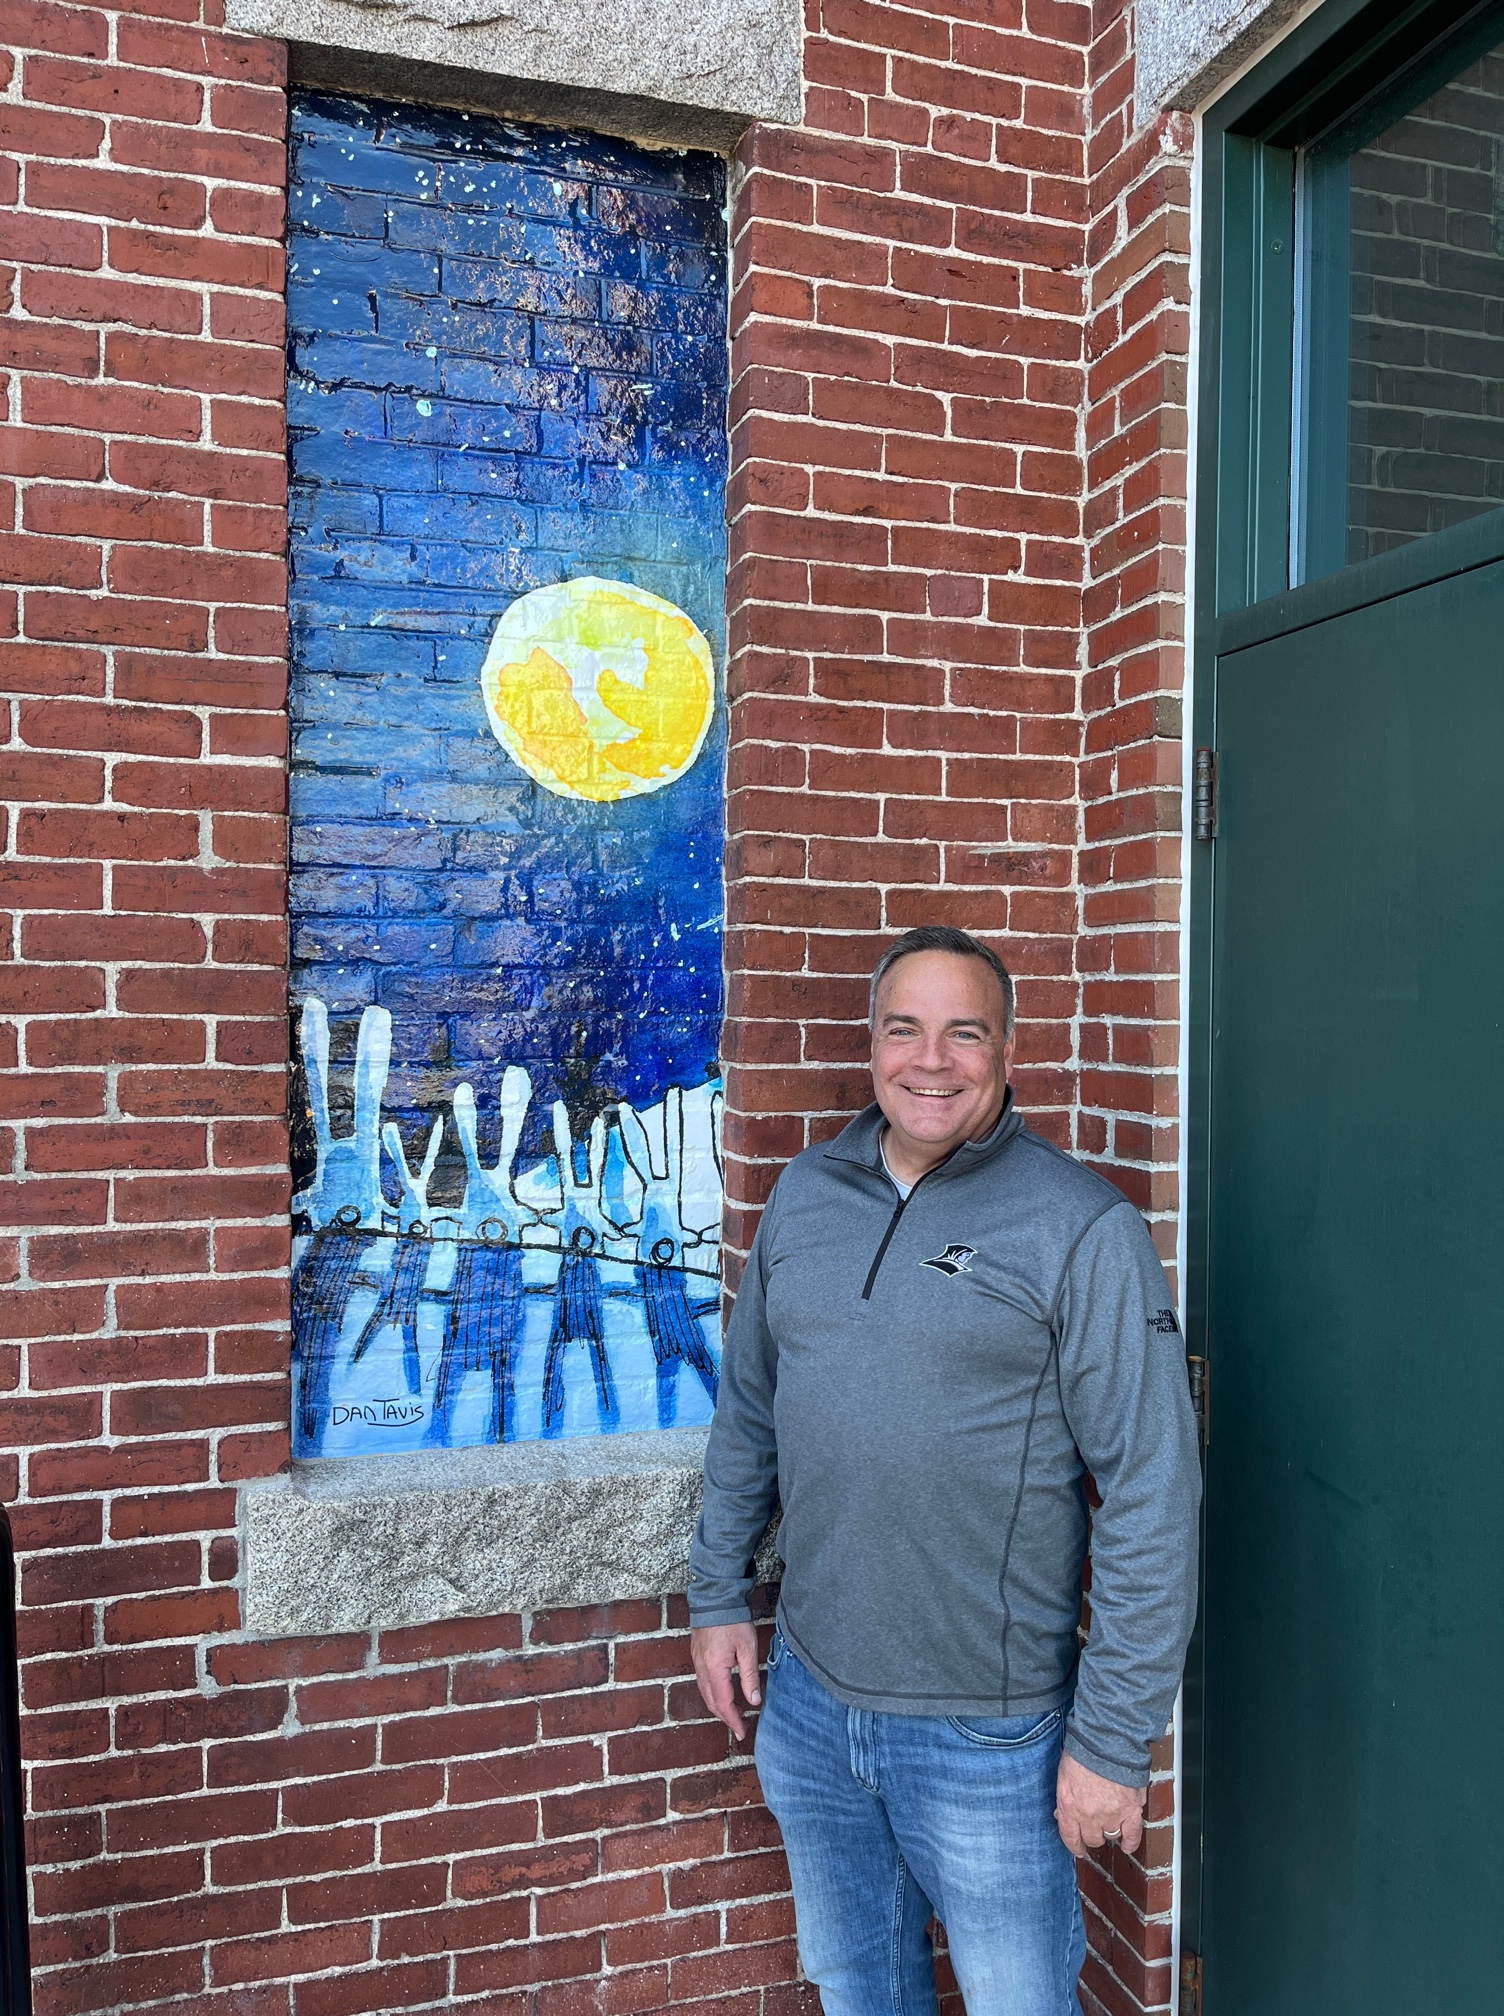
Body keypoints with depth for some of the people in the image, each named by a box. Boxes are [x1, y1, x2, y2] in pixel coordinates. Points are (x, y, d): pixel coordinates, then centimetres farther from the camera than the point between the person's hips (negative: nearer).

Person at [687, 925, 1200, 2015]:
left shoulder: (1082, 1229, -16)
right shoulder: (803, 1193, 1)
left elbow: (1152, 1497, -16)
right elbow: (747, 1412, 11)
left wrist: (1115, 1739, -14)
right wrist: (718, 1594, 11)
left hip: (988, 1733, -5)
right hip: (807, 1699, 5)